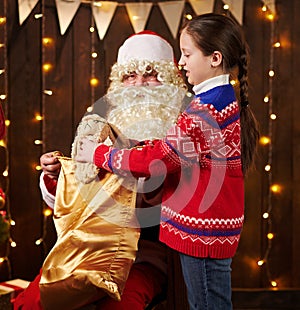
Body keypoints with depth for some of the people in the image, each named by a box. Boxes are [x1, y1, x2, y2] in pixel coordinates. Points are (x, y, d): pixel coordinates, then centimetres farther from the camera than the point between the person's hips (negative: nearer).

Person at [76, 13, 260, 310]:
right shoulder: (227, 100, 10)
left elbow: (153, 160, -22)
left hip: (201, 229, -10)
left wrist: (98, 153, -10)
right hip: (213, 228, 10)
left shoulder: (205, 111, -22)